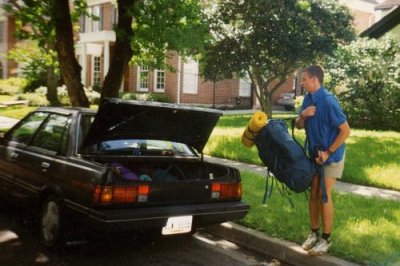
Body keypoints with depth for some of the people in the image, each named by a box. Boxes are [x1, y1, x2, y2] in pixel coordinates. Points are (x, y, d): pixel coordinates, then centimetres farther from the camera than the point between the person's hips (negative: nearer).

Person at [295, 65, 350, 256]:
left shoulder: (328, 101, -23)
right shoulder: (308, 98, 1)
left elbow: (345, 131, -22)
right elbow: (299, 126, 7)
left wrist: (328, 152, -20)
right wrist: (302, 115, -15)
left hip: (331, 155, -7)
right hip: (315, 153, 7)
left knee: (324, 195, -4)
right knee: (313, 194, 10)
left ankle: (326, 239, 9)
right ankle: (314, 233, 23)